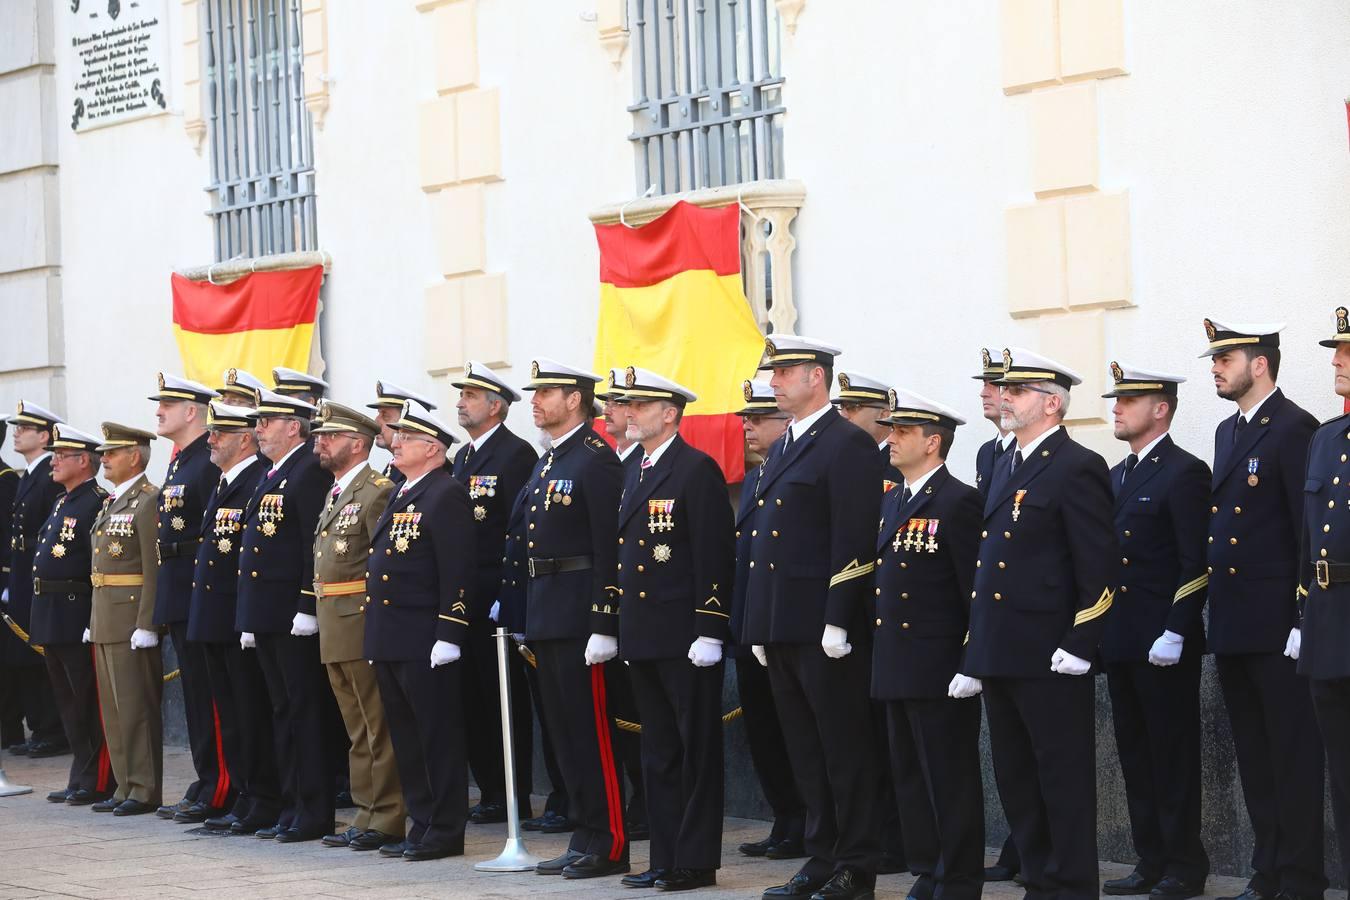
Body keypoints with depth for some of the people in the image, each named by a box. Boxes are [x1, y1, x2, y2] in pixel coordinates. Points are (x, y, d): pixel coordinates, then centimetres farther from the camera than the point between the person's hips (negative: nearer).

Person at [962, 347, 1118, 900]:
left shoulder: (1076, 468, -9)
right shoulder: (1007, 468, 18)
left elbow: (1100, 566, -14)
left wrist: (1079, 647, -18)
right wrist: (976, 655, 18)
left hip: (1049, 657, -9)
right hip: (1000, 656, 9)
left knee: (1064, 778, -2)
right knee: (1015, 779, 13)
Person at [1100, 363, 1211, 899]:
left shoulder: (1184, 473, -8)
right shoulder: (1116, 477, 17)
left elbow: (1196, 565, -14)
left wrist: (1174, 634, -19)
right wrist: (1101, 631, 13)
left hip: (1164, 645, -8)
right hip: (1122, 643, 8)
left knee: (1173, 756, -2)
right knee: (1136, 756, 11)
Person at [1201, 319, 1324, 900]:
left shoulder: (1295, 429, -11)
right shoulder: (1228, 432, 17)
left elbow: (1309, 528, -15)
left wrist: (1303, 620, -18)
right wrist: (1215, 615, 15)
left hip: (1277, 624, -9)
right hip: (1231, 625, 9)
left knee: (1293, 758, -4)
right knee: (1254, 759, 13)